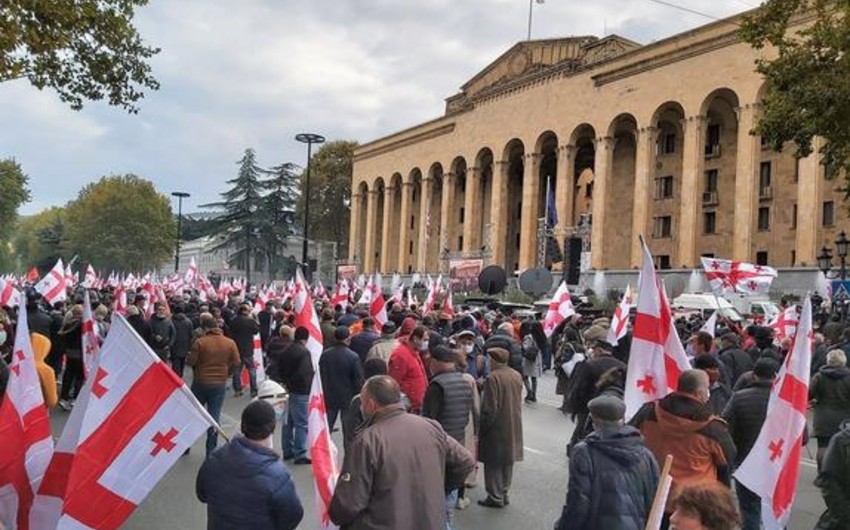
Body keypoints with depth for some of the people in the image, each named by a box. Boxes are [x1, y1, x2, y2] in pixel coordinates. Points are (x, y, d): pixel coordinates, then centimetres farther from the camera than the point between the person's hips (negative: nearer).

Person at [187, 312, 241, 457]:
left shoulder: (200, 342, -13)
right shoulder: (230, 343, -6)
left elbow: (190, 362, -12)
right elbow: (236, 363, -5)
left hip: (200, 383, -1)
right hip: (219, 384, 1)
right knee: (214, 417, 7)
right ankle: (211, 451, 8)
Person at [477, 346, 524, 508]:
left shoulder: (493, 378, -21)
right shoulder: (517, 376, 2)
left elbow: (489, 409, -19)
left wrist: (482, 427, -9)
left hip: (497, 428, -7)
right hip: (513, 427, 7)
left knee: (494, 463, 5)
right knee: (507, 461, 18)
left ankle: (495, 497, 12)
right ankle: (504, 493, 28)